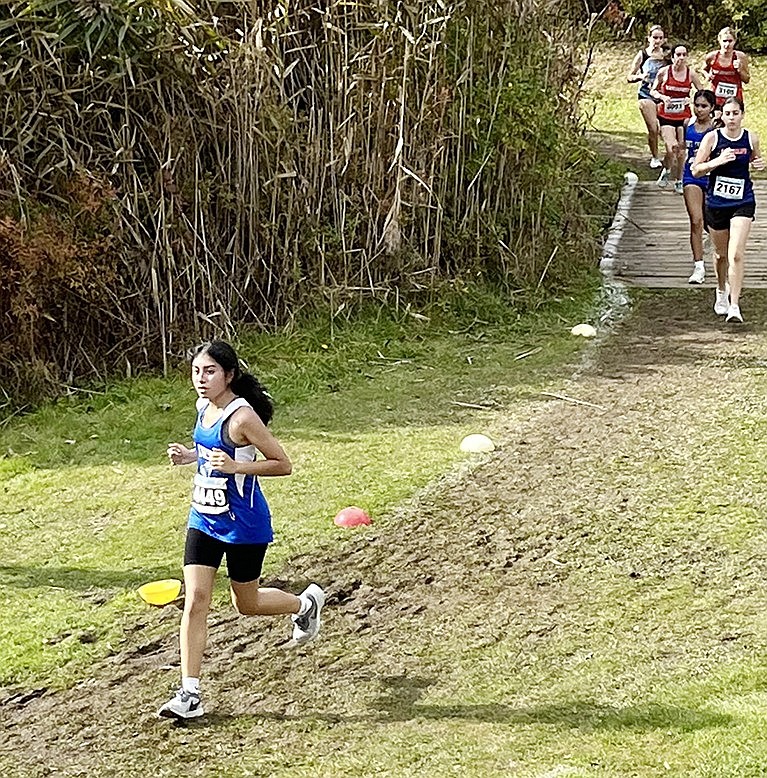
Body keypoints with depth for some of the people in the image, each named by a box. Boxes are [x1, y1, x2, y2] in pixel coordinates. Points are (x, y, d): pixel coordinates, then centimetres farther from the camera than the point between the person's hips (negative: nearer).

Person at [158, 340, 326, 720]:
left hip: (244, 525, -6)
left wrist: (236, 466, -30)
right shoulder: (204, 407, 3)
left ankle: (306, 603, 43)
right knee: (194, 602, -4)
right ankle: (189, 693, -2)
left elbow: (283, 465, -18)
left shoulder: (242, 416, -21)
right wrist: (188, 455, 2)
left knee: (246, 604, 12)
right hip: (204, 519, 7)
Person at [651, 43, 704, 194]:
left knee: (681, 150, 4)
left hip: (684, 116, 2)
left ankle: (679, 181, 19)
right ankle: (666, 170, 12)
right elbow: (653, 91, 6)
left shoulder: (691, 73, -1)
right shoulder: (664, 72, -5)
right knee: (672, 147, -17)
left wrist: (691, 99, -13)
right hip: (666, 116, -2)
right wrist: (662, 97, -14)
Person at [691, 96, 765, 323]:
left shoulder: (751, 138, -1)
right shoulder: (712, 138, -6)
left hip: (743, 203, -1)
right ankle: (721, 293, 42)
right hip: (716, 203, 1)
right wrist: (718, 161, -22)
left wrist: (760, 164, -5)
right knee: (721, 254, 16)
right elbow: (695, 170, -6)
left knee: (736, 255, -14)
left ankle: (734, 305, -12)